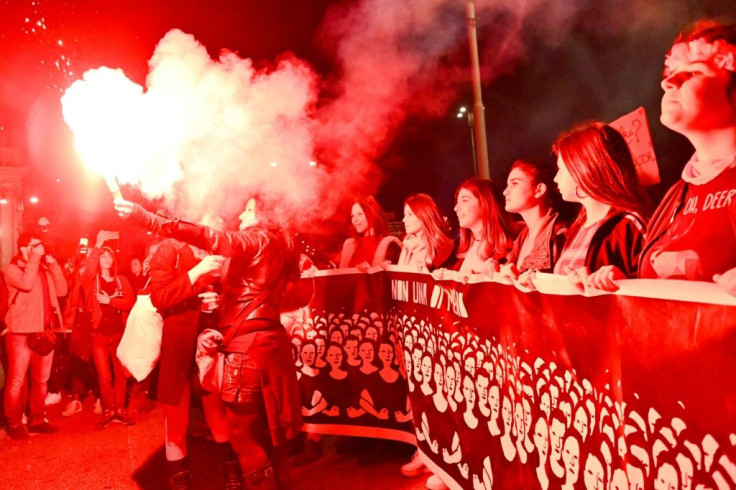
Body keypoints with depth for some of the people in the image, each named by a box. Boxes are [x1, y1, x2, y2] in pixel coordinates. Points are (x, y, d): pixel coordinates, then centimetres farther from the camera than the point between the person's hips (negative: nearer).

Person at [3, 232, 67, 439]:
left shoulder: (44, 269, 15)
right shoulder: (12, 269, -4)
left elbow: (61, 290, 7)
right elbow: (26, 284, -24)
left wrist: (53, 264, 2)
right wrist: (35, 257, -16)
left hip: (46, 331, 6)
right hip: (22, 333, -6)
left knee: (40, 380, 12)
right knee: (17, 381, 1)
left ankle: (37, 420, 22)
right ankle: (14, 423, 13)